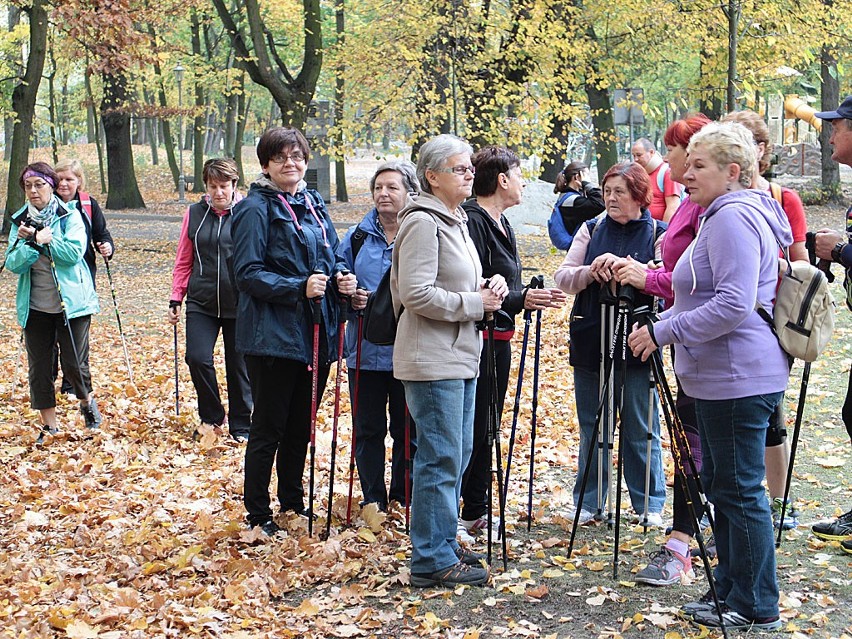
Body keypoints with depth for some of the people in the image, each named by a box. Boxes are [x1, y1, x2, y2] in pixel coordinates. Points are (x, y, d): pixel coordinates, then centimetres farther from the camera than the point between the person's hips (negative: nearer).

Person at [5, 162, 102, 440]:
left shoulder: (69, 217, -5)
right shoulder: (20, 221, 4)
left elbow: (75, 252, -18)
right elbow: (13, 264, -4)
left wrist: (44, 239, -20)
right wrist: (30, 243, -20)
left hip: (72, 301, -3)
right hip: (35, 306, 3)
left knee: (74, 363, -3)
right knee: (39, 367, 6)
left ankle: (87, 401, 28)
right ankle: (49, 426, 18)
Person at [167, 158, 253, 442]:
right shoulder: (195, 214, 6)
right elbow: (183, 262, 12)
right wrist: (176, 299, 8)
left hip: (239, 305, -2)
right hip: (201, 303, 2)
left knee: (238, 365, 6)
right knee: (197, 358, -12)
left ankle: (240, 426, 23)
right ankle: (212, 416, 12)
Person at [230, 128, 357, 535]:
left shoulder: (313, 205, 13)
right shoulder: (256, 209, -10)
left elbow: (329, 258, 21)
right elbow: (247, 273, -16)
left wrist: (340, 277, -2)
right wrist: (299, 287, -26)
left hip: (315, 333, 7)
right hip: (273, 334, -7)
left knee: (301, 424, 17)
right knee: (269, 427, 2)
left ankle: (292, 499, 32)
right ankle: (257, 513, 14)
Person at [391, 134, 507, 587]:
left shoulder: (456, 221, 18)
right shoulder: (422, 222, -13)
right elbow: (416, 294, -21)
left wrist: (487, 288, 7)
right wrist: (475, 303, -14)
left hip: (460, 356, 10)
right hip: (432, 359, -10)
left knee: (458, 454, 15)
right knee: (441, 458, -7)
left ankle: (443, 546, 25)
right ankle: (432, 561, 1)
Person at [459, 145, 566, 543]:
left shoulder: (501, 223, 16)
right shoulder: (472, 221, -16)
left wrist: (532, 297, 8)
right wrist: (521, 299, -23)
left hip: (499, 338, 10)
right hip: (476, 338, -10)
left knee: (486, 429, 15)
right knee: (469, 428, -6)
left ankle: (476, 512, 25)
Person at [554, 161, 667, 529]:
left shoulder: (658, 234, 1)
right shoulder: (591, 230, 10)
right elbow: (562, 278, 4)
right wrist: (591, 272, -16)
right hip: (590, 343, 3)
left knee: (641, 428, 4)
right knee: (591, 426, 11)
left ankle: (649, 504, 17)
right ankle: (587, 502, 22)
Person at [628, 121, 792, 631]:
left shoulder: (734, 217, -17)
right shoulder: (724, 215, 18)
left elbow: (733, 305, -26)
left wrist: (663, 332, -21)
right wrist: (661, 322, 15)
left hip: (739, 379, -11)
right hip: (723, 377, 11)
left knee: (740, 490, -3)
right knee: (721, 485, 17)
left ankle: (755, 608, 7)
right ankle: (731, 591, 28)